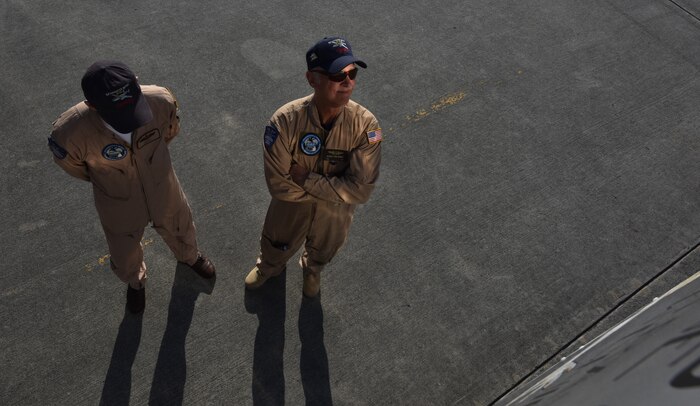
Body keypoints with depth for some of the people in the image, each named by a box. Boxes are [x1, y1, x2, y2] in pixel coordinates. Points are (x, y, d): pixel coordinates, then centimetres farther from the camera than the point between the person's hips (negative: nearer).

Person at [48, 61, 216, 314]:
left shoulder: (160, 101, -34)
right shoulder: (72, 132, -37)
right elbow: (68, 160, -10)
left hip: (163, 191, 1)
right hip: (119, 207, -1)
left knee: (180, 230, 31)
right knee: (125, 259, 26)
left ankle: (189, 256, 69)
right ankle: (136, 281, 64)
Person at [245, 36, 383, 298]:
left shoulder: (365, 125, -32)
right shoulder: (285, 121, -33)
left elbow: (360, 189, -30)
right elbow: (279, 185, -28)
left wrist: (307, 180, -31)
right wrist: (331, 190, -25)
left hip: (335, 214, 1)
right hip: (291, 207, 0)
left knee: (321, 252, 33)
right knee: (276, 247, 32)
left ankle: (312, 271, 71)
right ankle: (268, 268, 70)